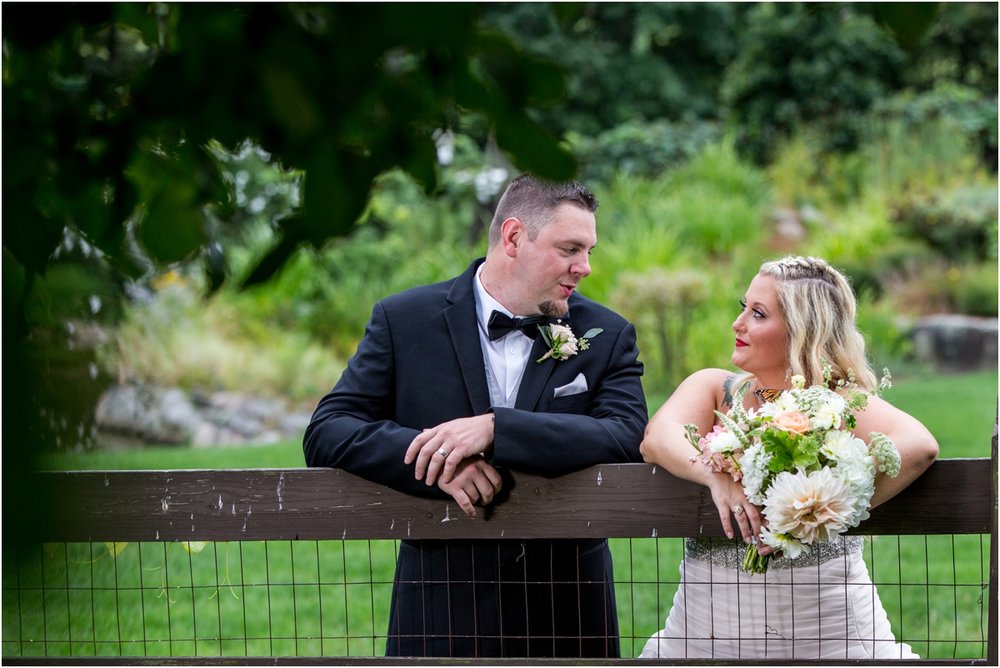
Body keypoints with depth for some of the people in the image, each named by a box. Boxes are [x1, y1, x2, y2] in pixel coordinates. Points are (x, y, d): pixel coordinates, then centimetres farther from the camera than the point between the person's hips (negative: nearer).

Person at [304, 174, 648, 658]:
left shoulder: (607, 336, 2)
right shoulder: (403, 321, 0)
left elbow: (628, 438, -15)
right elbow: (325, 434, -6)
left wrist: (494, 429, -26)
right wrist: (439, 462, -23)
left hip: (567, 613, 1)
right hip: (440, 609, -1)